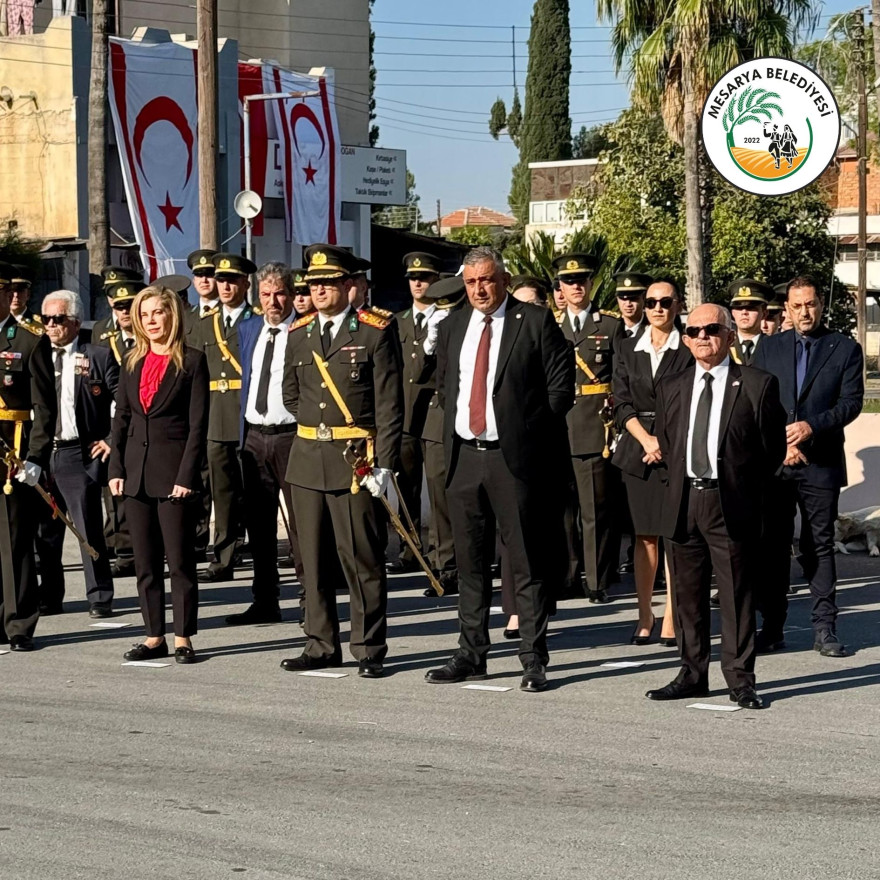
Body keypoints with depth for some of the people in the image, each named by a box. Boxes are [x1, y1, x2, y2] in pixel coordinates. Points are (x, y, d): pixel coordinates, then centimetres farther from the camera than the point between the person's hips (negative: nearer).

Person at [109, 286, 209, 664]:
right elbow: (121, 418, 13)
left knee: (180, 559, -2)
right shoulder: (132, 362, 12)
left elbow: (198, 423, -7)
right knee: (145, 561, 7)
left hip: (173, 470, -5)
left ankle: (183, 638, 4)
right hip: (136, 471, 5)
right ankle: (154, 636, 13)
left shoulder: (191, 361, -3)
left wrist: (186, 476, -13)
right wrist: (116, 469, 3)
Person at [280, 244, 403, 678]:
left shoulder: (376, 331, -5)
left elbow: (389, 403, -8)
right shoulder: (298, 333, 11)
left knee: (362, 558, -3)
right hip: (307, 459, 5)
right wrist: (313, 431, 12)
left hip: (356, 461, -5)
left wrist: (384, 464, -13)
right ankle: (321, 645, 16)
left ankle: (369, 650, 5)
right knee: (314, 559, 8)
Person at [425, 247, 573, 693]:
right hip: (463, 456, 5)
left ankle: (534, 659, 1)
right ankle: (471, 654, 19)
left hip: (514, 457, -5)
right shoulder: (452, 326, 14)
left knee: (526, 562, -2)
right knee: (469, 562, 10)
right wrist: (452, 427, 13)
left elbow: (561, 385, -3)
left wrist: (530, 434, -5)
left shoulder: (535, 322, -3)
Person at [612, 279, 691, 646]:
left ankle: (671, 617, -3)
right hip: (638, 448, 3)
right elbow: (622, 403, 6)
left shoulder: (689, 349, 0)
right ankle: (644, 615, 9)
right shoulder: (628, 349, 11)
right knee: (644, 535, 5)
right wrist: (646, 440, -8)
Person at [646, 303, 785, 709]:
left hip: (733, 504, -4)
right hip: (684, 503, 4)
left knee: (737, 594, -1)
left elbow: (773, 448, 2)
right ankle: (692, 675, 18)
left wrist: (743, 489, 5)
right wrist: (682, 485, 14)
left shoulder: (757, 385, -3)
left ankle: (740, 680, 5)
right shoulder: (671, 388, 11)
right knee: (688, 594, 9)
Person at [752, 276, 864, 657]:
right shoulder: (769, 347, 12)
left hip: (821, 464, -2)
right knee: (773, 546, 3)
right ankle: (772, 627, 8)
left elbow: (851, 402, -3)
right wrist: (781, 442, -6)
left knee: (820, 547, 0)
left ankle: (824, 629, 3)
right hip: (773, 463, 2)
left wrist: (811, 426, -16)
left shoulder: (845, 349, 5)